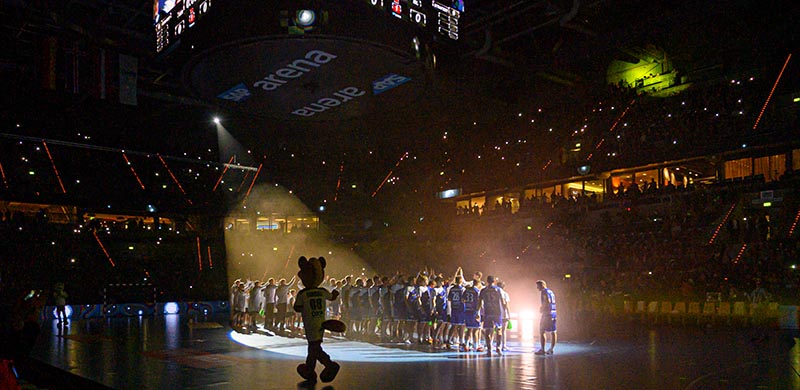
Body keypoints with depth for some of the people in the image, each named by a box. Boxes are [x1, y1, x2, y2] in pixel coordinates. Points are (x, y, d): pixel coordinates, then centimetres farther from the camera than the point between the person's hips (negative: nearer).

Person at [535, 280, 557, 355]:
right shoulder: (551, 292, 19)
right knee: (552, 332, 9)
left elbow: (547, 301, -23)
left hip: (546, 314, -9)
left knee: (542, 332, -5)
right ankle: (551, 349, 13)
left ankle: (542, 350, -8)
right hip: (553, 313, 9)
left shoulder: (544, 292, -8)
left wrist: (541, 309, -11)